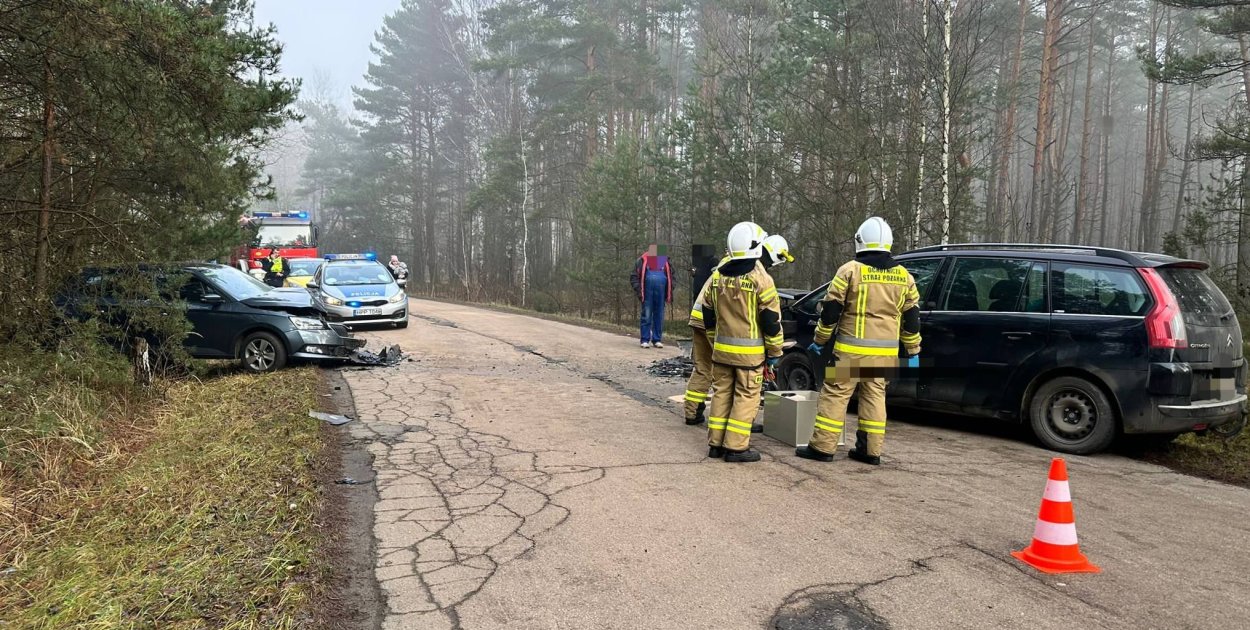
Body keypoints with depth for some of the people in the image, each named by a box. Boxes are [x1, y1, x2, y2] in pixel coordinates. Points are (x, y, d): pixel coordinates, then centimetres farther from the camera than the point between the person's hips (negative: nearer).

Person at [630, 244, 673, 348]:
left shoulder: (665, 260, 9)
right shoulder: (643, 260, 2)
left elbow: (671, 277, 16)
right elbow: (634, 277, 4)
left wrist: (670, 294, 9)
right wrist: (639, 290, -6)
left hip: (660, 293, 3)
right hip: (647, 293, -3)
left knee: (659, 317, 6)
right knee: (646, 316, -1)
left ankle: (657, 340, 14)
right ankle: (645, 340, 3)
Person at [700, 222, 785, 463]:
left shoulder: (718, 277, 6)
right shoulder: (760, 279, -13)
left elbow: (709, 316, 13)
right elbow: (771, 320, -11)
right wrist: (774, 352, -1)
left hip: (722, 350, 6)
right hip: (749, 352, -6)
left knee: (721, 394, 13)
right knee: (746, 398, 2)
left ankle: (716, 443, 17)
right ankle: (736, 447, 3)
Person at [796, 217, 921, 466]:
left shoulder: (850, 270, -7)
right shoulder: (903, 276, 8)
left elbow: (831, 311, -5)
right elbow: (911, 319, 12)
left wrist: (820, 341, 5)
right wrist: (913, 351, 19)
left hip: (852, 350, -5)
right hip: (886, 352, 5)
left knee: (835, 394, 1)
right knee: (875, 397, 12)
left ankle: (822, 447, 2)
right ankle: (871, 450, 15)